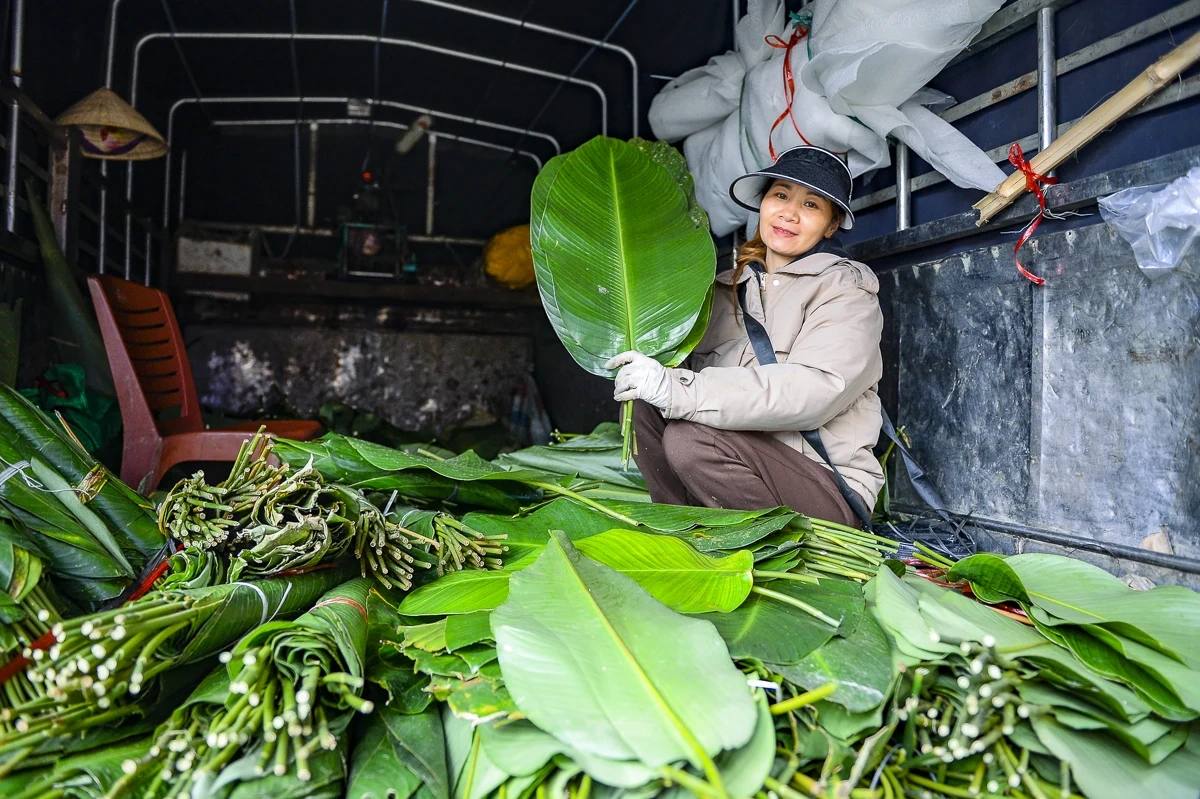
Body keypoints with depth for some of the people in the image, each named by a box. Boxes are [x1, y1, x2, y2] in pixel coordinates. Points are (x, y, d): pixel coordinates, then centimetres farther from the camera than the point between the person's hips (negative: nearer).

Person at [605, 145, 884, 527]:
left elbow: (813, 391, -23)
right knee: (643, 404, -14)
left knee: (689, 437, -28)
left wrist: (678, 390, -31)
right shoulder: (729, 287, 14)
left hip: (829, 491, -5)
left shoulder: (845, 288, -5)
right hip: (749, 461, 5)